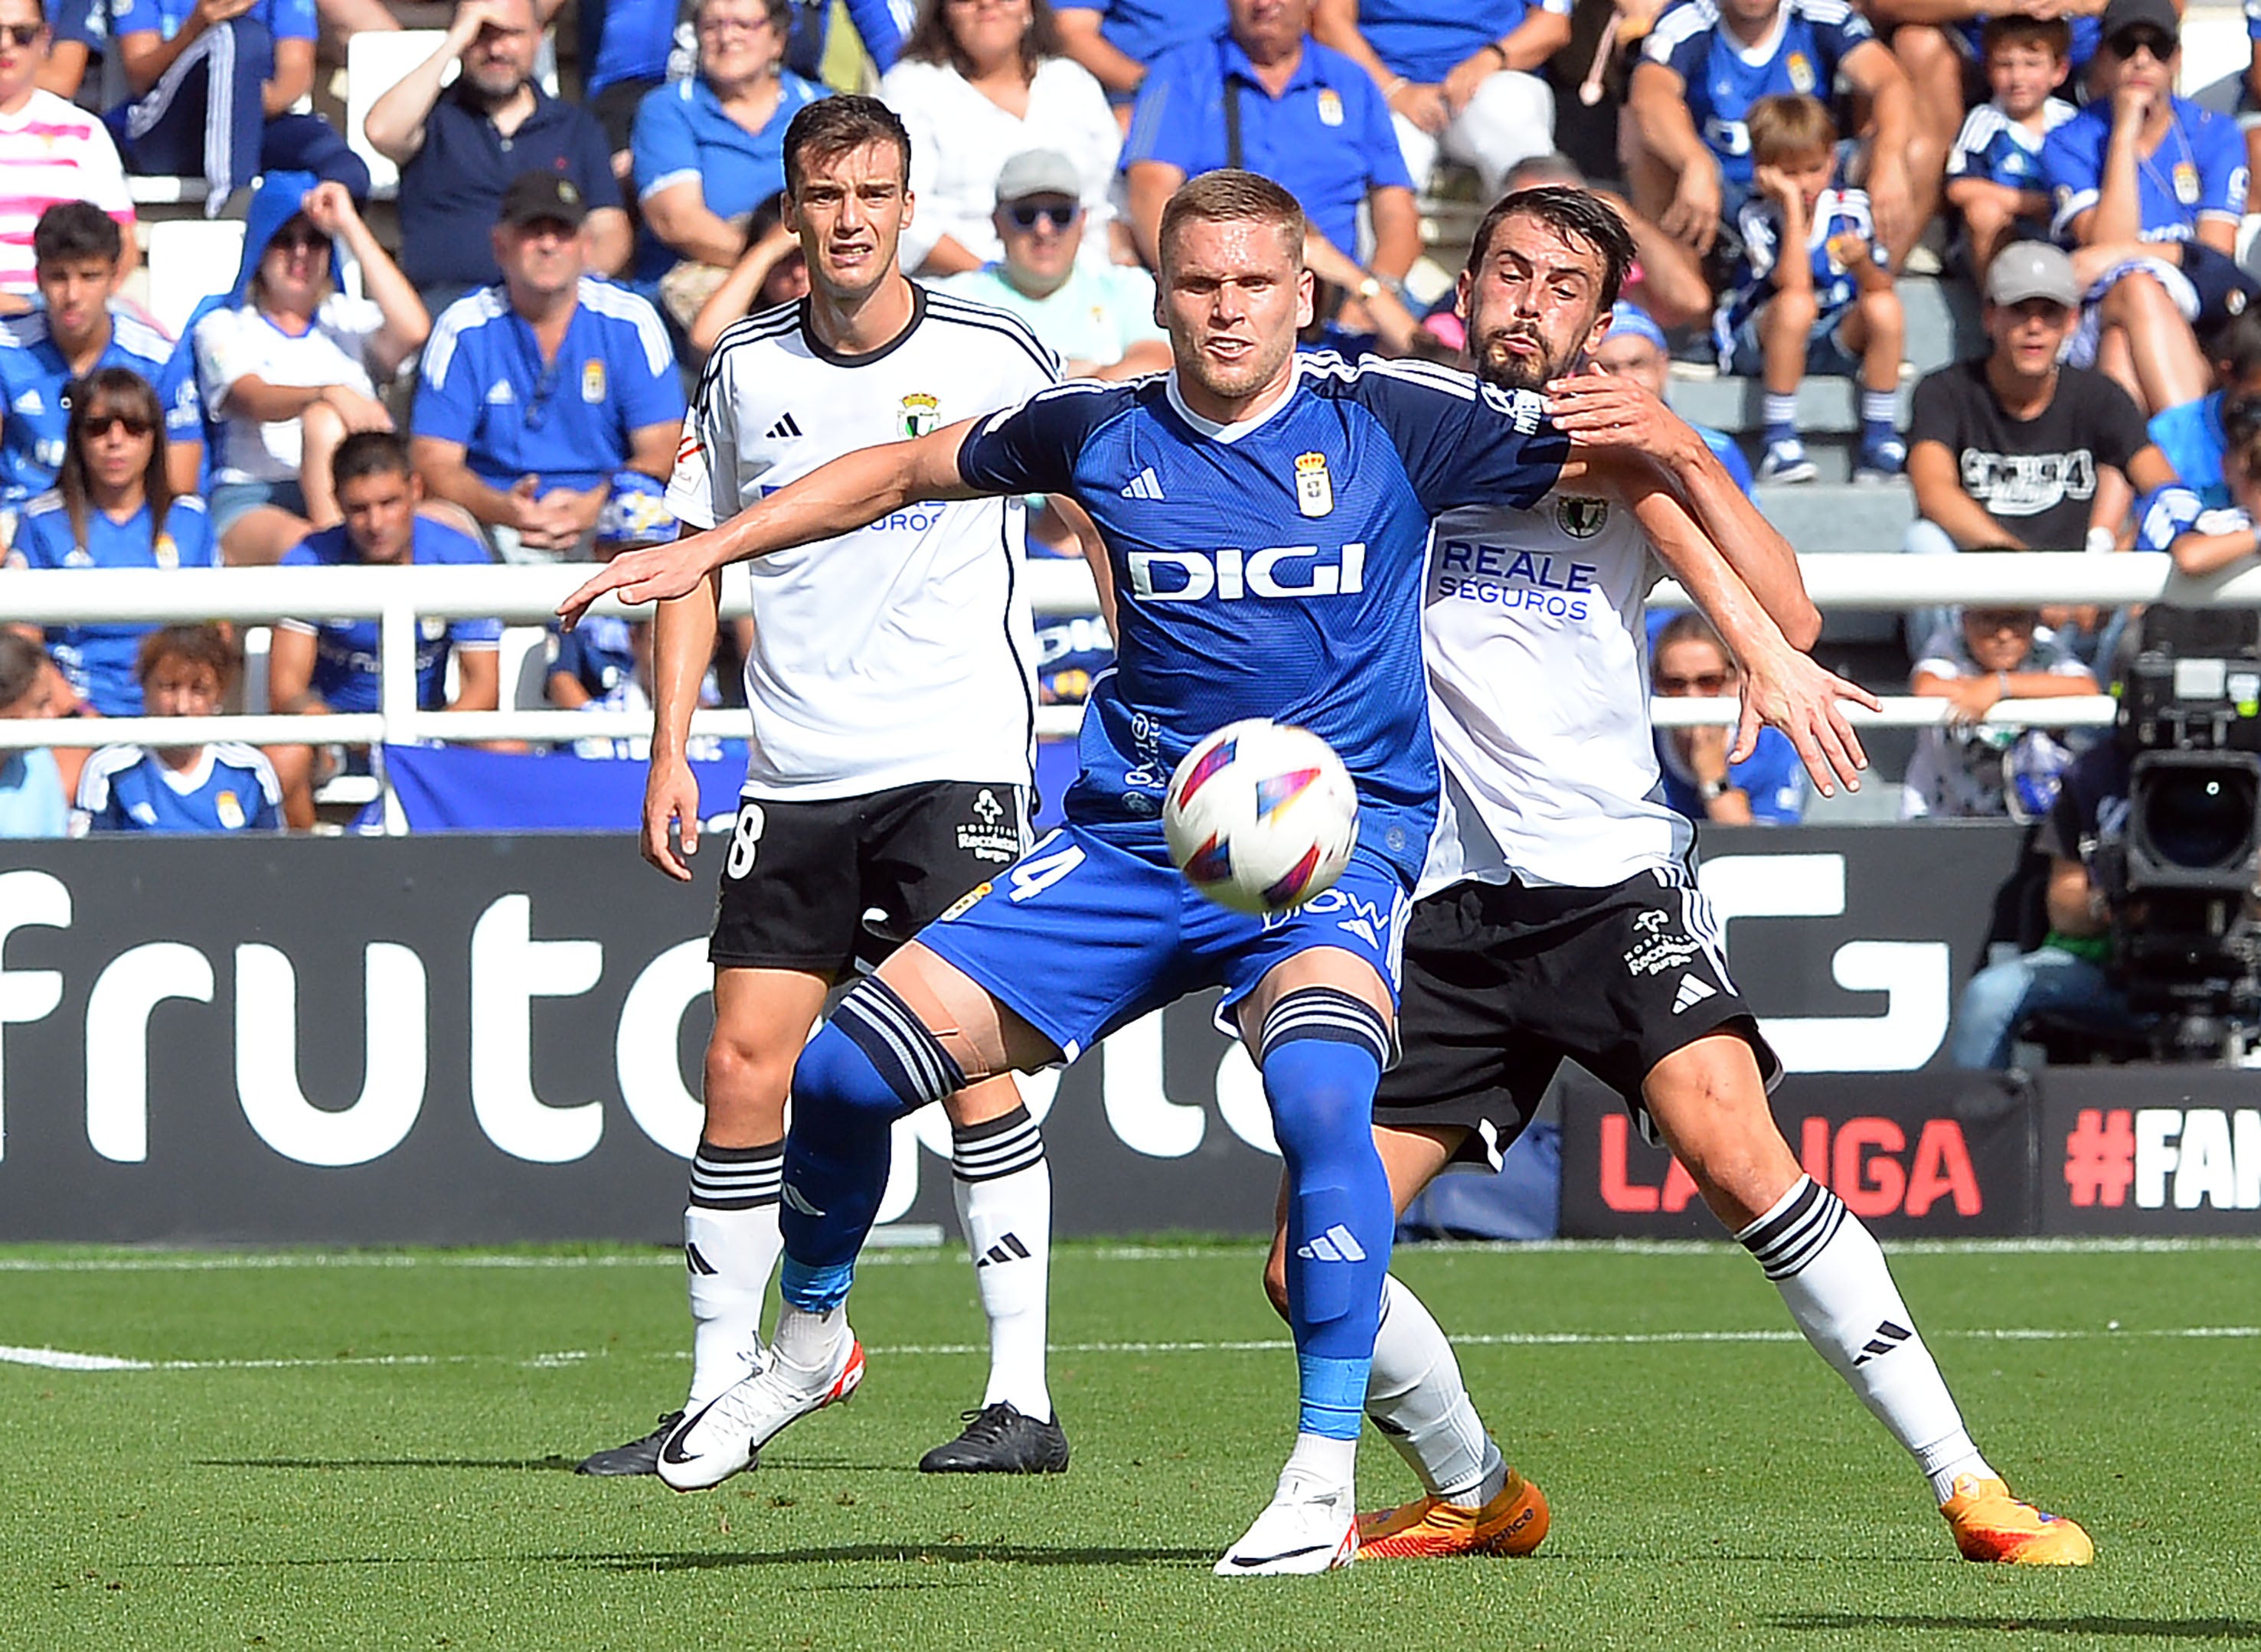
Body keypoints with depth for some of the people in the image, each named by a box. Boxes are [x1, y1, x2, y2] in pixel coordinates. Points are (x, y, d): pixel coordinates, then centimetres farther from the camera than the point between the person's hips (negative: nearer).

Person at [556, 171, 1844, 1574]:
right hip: (1129, 839, 4)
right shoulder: (1102, 429, 2)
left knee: (1321, 1090, -35)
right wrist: (709, 550, 16)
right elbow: (908, 470, 19)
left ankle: (1326, 1475, -25)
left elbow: (1641, 458, -2)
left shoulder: (1390, 420, -6)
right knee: (843, 1071, -6)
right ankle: (810, 1343, 24)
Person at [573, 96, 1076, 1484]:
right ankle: (720, 1396, 7)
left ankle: (1025, 1396, -9)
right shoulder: (745, 370, 6)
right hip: (795, 779, 4)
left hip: (959, 759, -4)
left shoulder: (997, 358, -3)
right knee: (745, 1060, -1)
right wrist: (671, 750, 8)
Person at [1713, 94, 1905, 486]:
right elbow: (1795, 284, -29)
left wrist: (1862, 264, -32)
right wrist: (1792, 204, -28)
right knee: (1796, 304, -35)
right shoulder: (1756, 217, -14)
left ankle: (1880, 439, -18)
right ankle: (1781, 444, -31)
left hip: (1834, 343, 4)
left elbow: (1881, 287, -9)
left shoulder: (1848, 206, -3)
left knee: (1884, 306, -25)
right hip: (1758, 346, -4)